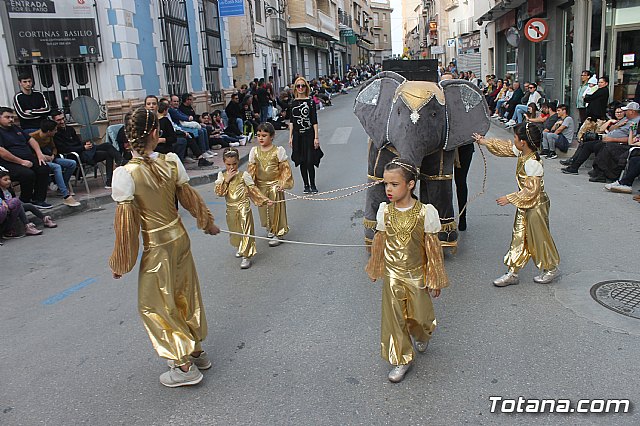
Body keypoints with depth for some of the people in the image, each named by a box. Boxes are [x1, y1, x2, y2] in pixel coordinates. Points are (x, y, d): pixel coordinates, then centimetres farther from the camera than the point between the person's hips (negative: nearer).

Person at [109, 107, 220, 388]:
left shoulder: (126, 174, -20)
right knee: (185, 296, 20)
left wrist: (119, 262, -3)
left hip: (157, 246, -5)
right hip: (180, 236, 5)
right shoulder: (171, 161, -7)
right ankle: (196, 351, 36)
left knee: (153, 305, 12)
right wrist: (208, 223, 21)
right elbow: (190, 198, 4)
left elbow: (125, 222, -15)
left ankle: (184, 366, 17)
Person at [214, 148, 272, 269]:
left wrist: (265, 199, -10)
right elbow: (219, 192, -8)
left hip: (243, 207, -4)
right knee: (234, 231, 17)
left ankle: (246, 256, -6)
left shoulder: (243, 175, -5)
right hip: (231, 209, 4)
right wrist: (227, 179, -15)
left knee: (246, 231, -7)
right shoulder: (221, 175, 4)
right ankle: (239, 248, 42)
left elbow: (254, 190, -3)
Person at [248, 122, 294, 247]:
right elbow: (251, 169, 6)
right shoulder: (254, 151, 1)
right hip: (261, 186, 4)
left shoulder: (278, 151, -9)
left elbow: (285, 169, -5)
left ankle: (278, 233, 12)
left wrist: (283, 183, -12)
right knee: (264, 209, 11)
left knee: (276, 209, 2)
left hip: (275, 185, -3)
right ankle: (270, 229, 32)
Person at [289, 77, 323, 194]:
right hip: (297, 135, 3)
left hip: (309, 134, -3)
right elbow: (291, 121, 10)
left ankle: (313, 185, 12)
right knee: (302, 162, 8)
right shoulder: (293, 103, 7)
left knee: (310, 161, -4)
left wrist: (316, 137, -9)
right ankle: (306, 185, 20)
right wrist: (290, 137, 5)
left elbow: (314, 121, -4)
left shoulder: (310, 102, -2)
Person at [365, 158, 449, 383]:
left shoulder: (425, 212, -17)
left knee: (419, 314, 12)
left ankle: (421, 335, 49)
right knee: (393, 317, 8)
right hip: (392, 274, 2)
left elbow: (433, 248, -8)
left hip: (416, 275, -2)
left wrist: (435, 279, -3)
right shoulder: (384, 211, -8)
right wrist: (376, 269, 14)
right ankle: (402, 359, 27)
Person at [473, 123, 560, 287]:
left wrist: (510, 199, -22)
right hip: (525, 205, 9)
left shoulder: (532, 163, -28)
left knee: (539, 238, 7)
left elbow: (531, 190, -27)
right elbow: (505, 147, 16)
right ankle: (512, 273, 19)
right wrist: (484, 141, 18)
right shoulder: (522, 152, -2)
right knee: (519, 238, 12)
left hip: (536, 206, -9)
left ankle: (551, 268, 29)